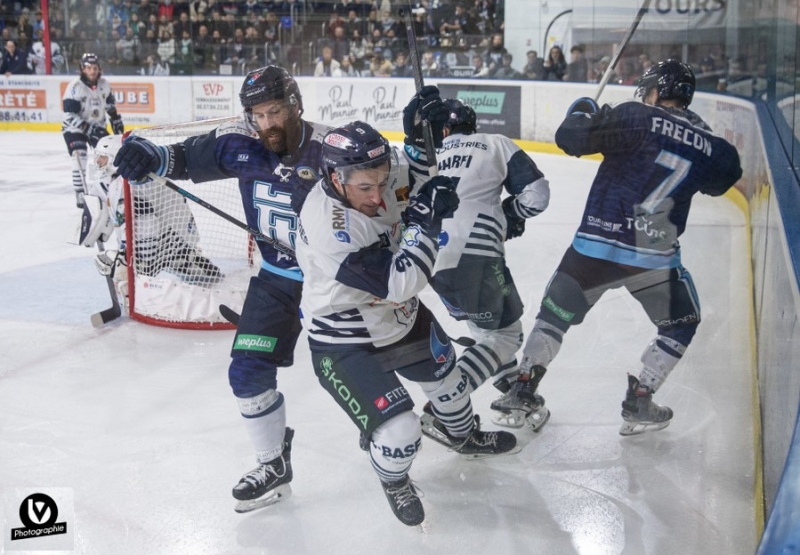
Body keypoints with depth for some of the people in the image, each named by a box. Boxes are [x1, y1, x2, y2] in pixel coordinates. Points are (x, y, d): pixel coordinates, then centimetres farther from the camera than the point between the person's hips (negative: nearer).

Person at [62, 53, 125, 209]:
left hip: (97, 126, 6)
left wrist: (116, 120, 11)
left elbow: (109, 104, 16)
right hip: (75, 128, -6)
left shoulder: (103, 84, -5)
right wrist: (87, 128, -34)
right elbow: (70, 116, -27)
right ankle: (80, 194, -20)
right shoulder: (75, 86, -24)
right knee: (80, 158, -23)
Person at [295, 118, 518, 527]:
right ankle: (394, 482, 23)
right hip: (345, 342, -7)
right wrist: (423, 219, -36)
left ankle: (463, 436, 60)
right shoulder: (325, 224, -38)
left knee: (444, 371, 27)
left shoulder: (378, 174, -18)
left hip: (399, 315, 8)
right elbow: (398, 283, -39)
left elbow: (419, 170, 6)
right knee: (398, 432, -14)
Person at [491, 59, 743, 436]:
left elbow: (569, 139, -11)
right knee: (681, 323, 22)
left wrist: (582, 111, 9)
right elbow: (722, 178, 26)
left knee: (556, 311, 19)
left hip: (596, 245, -1)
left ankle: (523, 390, 21)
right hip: (655, 255, 1)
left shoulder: (636, 118, -5)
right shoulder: (710, 145, 6)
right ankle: (639, 403, 16)